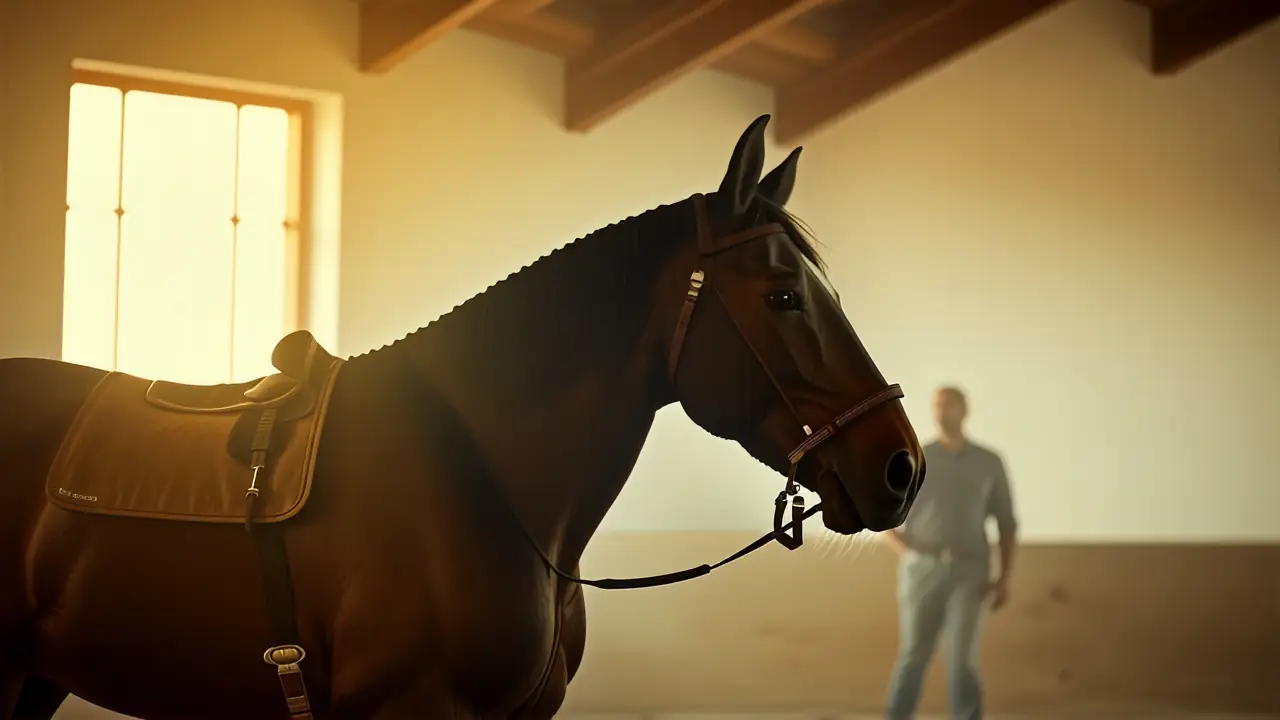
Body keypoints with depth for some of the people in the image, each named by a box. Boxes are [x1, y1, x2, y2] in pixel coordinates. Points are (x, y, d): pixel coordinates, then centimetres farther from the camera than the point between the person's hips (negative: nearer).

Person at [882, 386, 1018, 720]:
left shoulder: (989, 463, 5)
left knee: (961, 656, -11)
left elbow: (1006, 523, 10)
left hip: (969, 572, 0)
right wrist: (907, 550, -10)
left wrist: (1005, 577, 2)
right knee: (913, 654, 4)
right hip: (921, 571, 0)